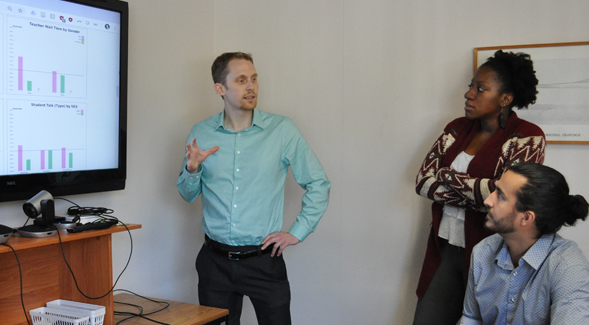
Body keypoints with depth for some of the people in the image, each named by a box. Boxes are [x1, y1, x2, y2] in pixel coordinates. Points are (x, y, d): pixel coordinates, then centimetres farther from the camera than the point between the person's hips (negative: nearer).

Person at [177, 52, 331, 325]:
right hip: (215, 261, 2)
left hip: (264, 259, -2)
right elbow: (188, 194, 12)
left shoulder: (282, 130, -3)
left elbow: (318, 184, 3)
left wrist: (297, 233, -2)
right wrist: (193, 169, -9)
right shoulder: (201, 134, 3)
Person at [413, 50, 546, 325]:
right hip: (445, 249, 5)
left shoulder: (527, 138, -8)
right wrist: (475, 194, -14)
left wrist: (448, 176, -10)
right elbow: (423, 181, 0)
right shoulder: (457, 129, 8)